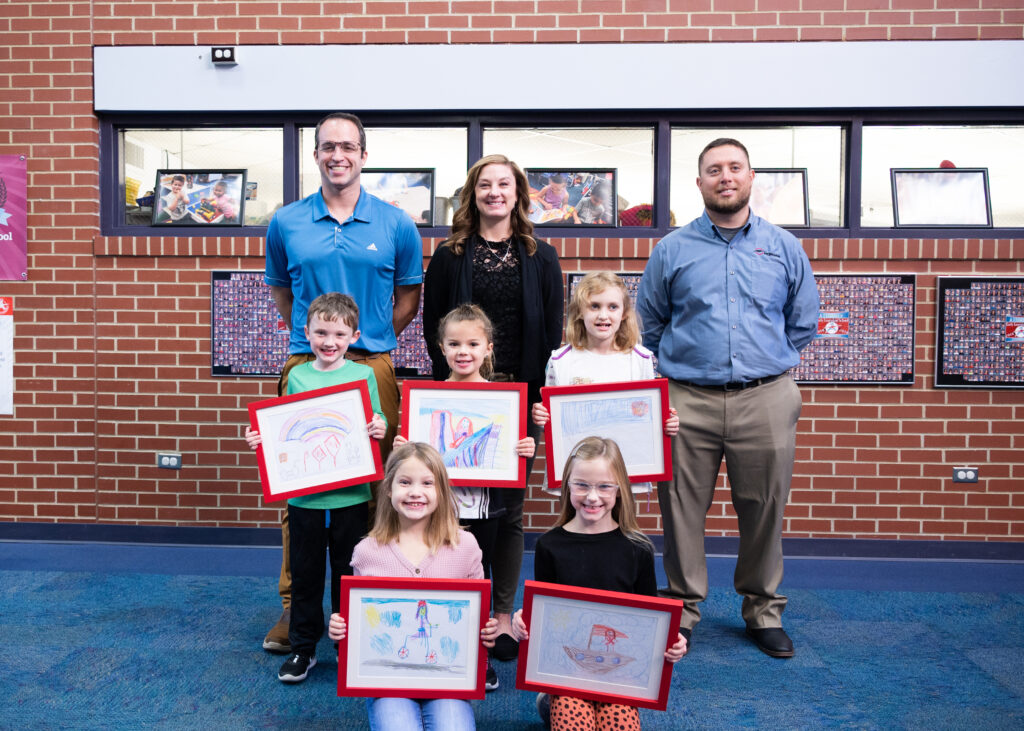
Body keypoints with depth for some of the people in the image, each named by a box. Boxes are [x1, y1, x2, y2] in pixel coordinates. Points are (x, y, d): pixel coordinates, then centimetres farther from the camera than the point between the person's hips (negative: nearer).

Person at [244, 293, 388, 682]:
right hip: (304, 494, 2)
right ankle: (302, 648, 29)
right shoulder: (297, 377, 3)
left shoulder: (364, 375, -1)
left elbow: (377, 421, 2)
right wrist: (260, 439, -7)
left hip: (351, 493, -1)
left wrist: (380, 428, -20)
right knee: (305, 573, 12)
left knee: (349, 572, 11)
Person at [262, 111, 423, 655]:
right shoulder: (285, 223, 9)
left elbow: (409, 298, 13)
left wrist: (370, 339, 5)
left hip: (374, 367, -1)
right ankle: (294, 605, 17)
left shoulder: (395, 225, 6)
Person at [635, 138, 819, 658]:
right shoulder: (672, 250, 8)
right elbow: (647, 323, 15)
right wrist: (680, 362, 10)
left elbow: (804, 322, 18)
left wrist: (767, 361, 14)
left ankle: (764, 610, 27)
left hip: (765, 400, 1)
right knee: (681, 510, 3)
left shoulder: (784, 247, 11)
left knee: (764, 509, 8)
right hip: (687, 401, 0)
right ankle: (682, 609, 20)